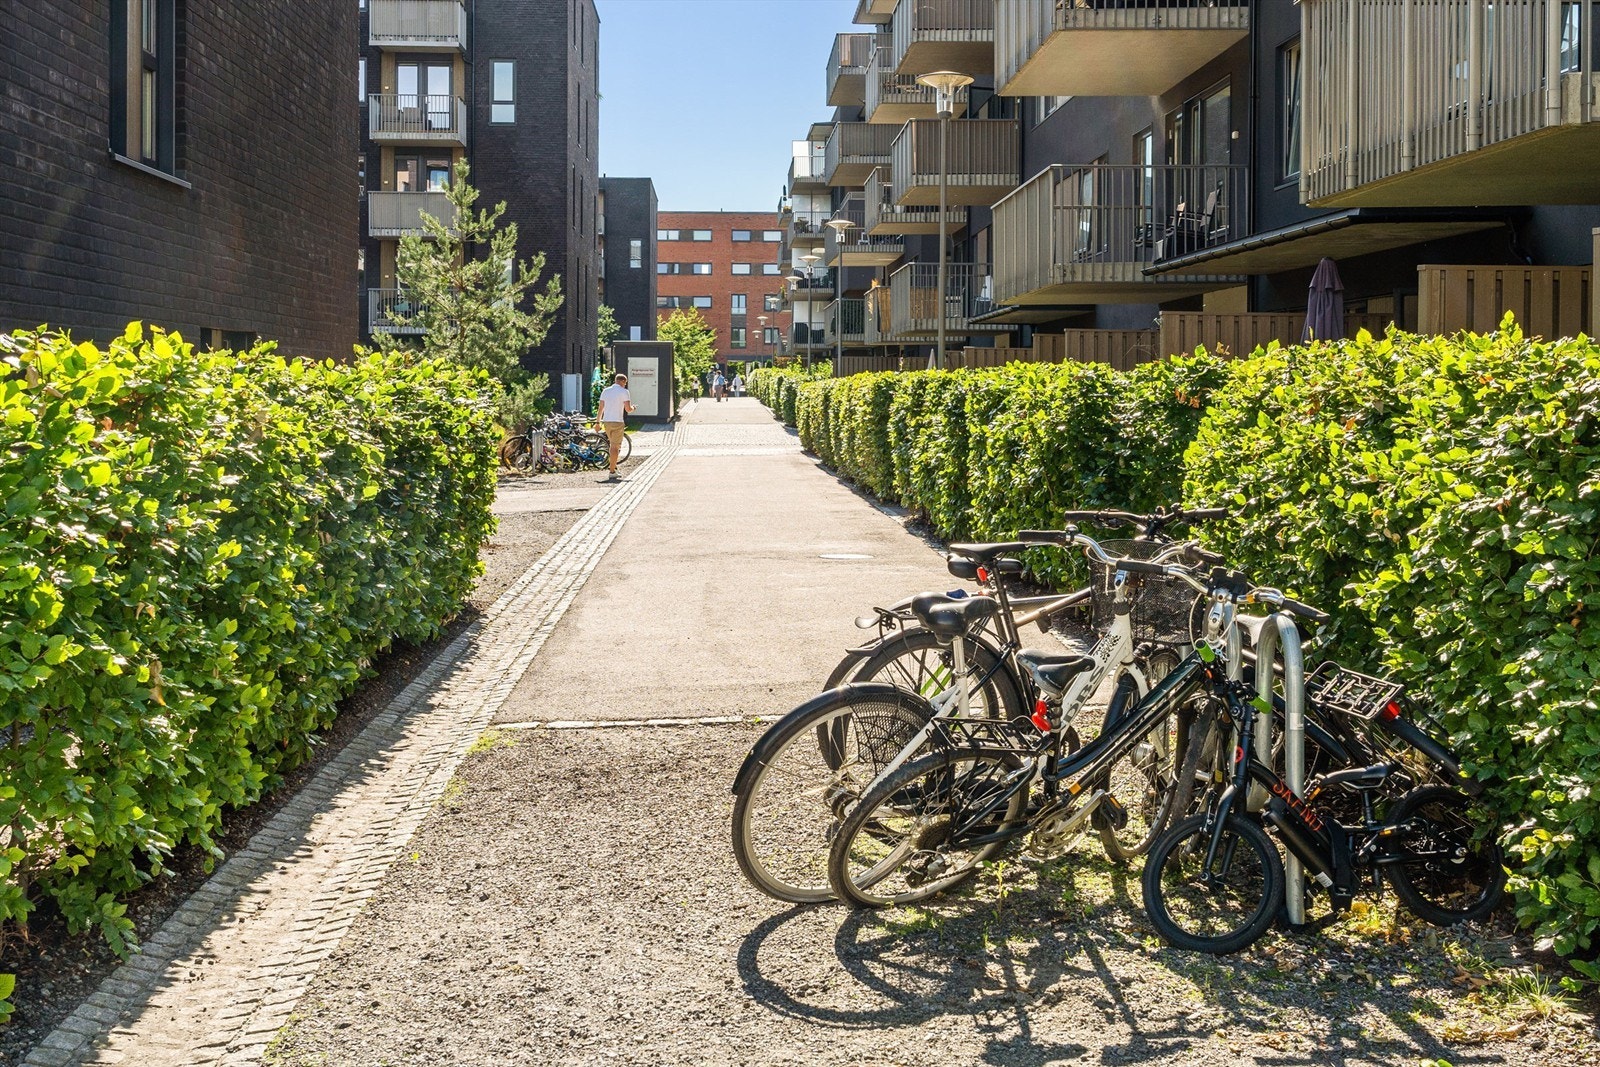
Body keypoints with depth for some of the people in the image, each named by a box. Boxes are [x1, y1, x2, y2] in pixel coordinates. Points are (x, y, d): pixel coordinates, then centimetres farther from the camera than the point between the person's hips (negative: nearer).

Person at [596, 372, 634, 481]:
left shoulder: (606, 391, 11)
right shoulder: (624, 391, -6)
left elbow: (600, 408, 10)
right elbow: (628, 409, -11)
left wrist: (598, 422, 15)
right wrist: (633, 408, 11)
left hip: (606, 422, 5)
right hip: (618, 422, -5)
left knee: (613, 445, 20)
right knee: (615, 447, -2)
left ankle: (614, 469, 19)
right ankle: (612, 472, -5)